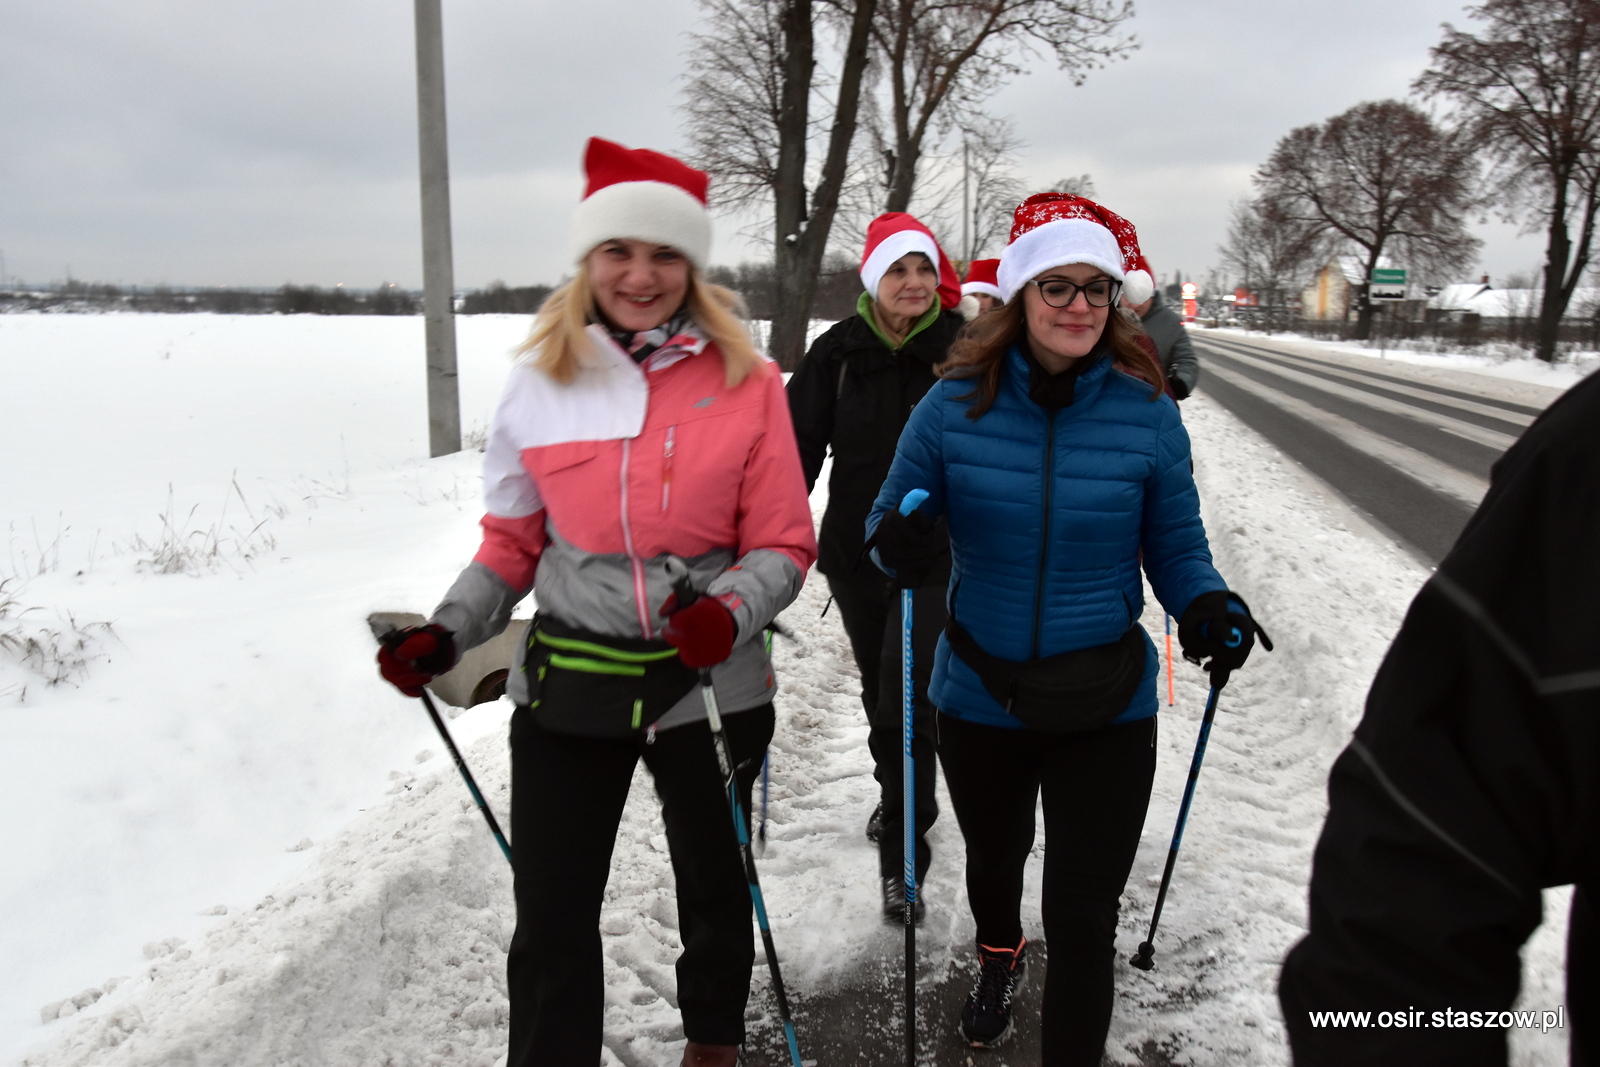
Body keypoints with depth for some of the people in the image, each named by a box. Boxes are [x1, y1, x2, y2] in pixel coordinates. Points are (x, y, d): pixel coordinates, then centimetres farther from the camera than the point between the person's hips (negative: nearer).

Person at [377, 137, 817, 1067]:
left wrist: (730, 612, -23)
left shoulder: (746, 381, -6)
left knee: (716, 886, 21)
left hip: (709, 683, 0)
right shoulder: (542, 381, -1)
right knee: (552, 921, 3)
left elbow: (784, 544, -5)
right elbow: (513, 541, 7)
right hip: (569, 684, 1)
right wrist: (447, 635, -6)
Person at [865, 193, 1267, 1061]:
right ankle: (997, 957, 62)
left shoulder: (1146, 413, -10)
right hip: (980, 696, 2)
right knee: (993, 857, 28)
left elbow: (1176, 545, -1)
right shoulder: (955, 406, -10)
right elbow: (892, 518, -1)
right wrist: (898, 543, -24)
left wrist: (1207, 608, -22)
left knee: (1083, 916, 2)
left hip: (1107, 706, -2)